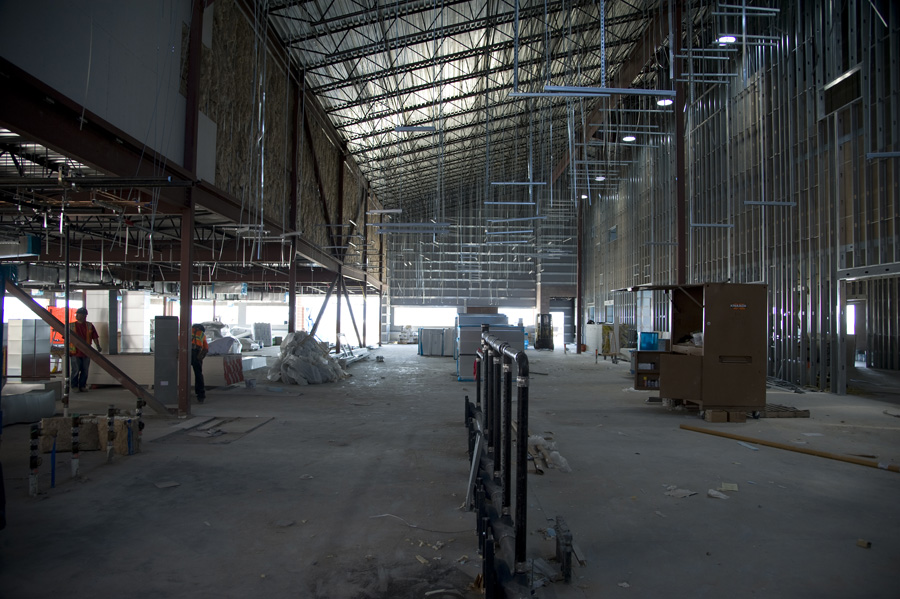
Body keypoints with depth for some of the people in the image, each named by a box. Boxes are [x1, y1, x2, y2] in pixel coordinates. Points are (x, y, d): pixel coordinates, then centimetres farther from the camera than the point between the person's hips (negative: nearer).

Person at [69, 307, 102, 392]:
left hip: (86, 352, 2)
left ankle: (82, 386, 14)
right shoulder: (71, 325, 5)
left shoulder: (89, 326, 9)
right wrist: (66, 349, 4)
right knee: (76, 370, -6)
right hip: (75, 352, -2)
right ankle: (74, 386, 6)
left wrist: (98, 346, -4)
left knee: (85, 370, 5)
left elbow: (95, 337, 8)